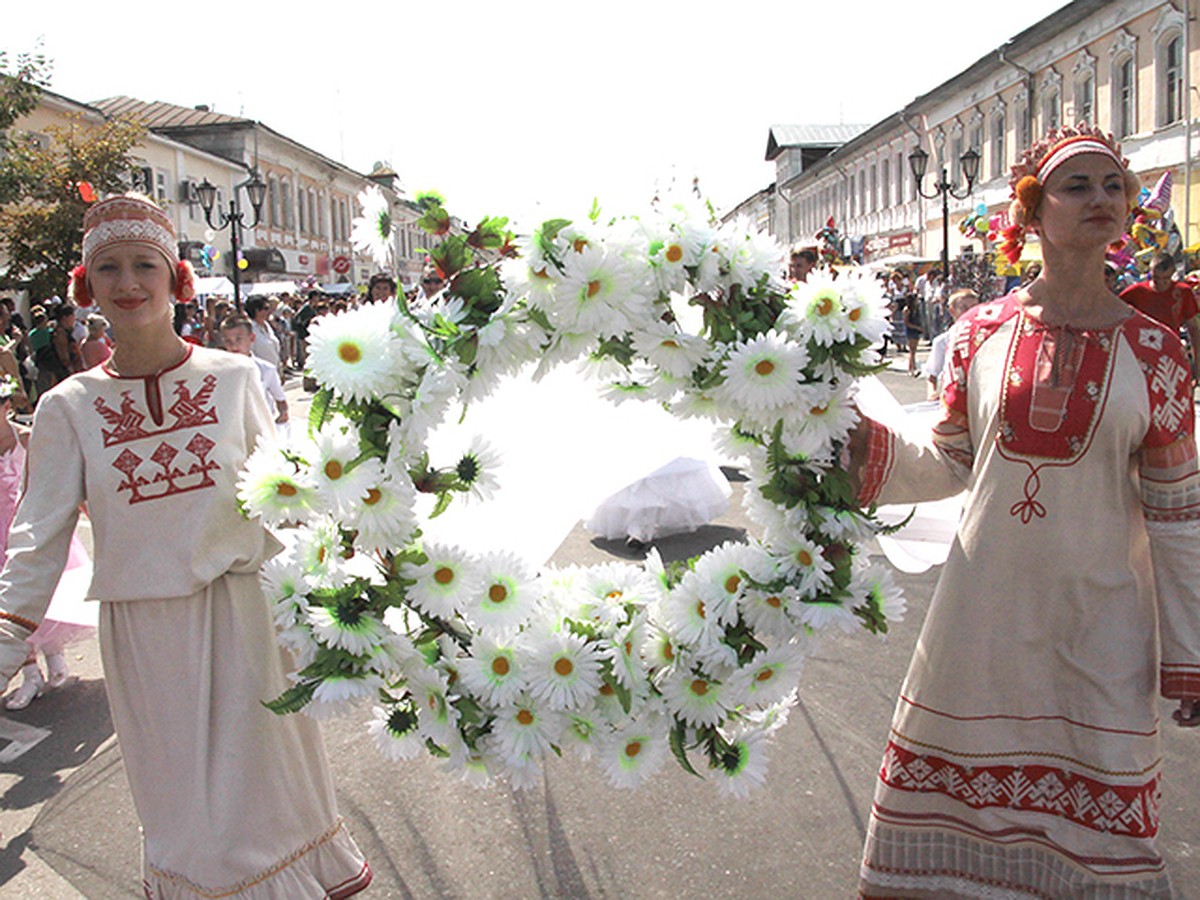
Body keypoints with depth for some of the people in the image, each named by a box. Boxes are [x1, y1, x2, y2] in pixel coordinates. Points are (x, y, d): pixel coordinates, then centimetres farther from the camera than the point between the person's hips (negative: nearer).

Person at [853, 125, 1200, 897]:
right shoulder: (980, 333, 0)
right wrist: (866, 448, -8)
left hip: (1097, 620, -1)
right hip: (985, 609, 1)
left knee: (1100, 806, 8)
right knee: (947, 777, 11)